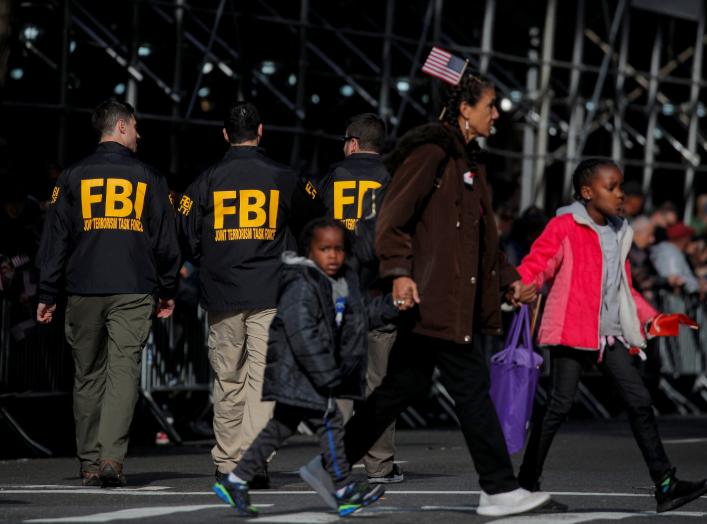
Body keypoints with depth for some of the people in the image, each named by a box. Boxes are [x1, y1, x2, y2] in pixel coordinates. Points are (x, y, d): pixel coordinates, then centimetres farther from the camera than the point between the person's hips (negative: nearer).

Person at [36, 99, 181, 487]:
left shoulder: (74, 177, 5)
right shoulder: (148, 178, 4)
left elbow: (55, 237, 4)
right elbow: (166, 240, 7)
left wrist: (47, 294, 8)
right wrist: (167, 291, 16)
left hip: (83, 292, 2)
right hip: (134, 293, -2)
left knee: (88, 375, 11)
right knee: (123, 371, -6)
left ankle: (89, 463, 13)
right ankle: (111, 457, -21)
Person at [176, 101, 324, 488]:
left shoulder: (207, 181, 1)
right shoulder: (283, 179, 0)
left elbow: (186, 238, 4)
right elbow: (314, 218, 14)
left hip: (222, 296, 2)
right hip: (271, 296, -2)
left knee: (227, 381, 11)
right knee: (263, 377, -5)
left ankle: (226, 463, 14)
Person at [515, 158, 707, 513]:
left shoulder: (618, 234, 18)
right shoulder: (564, 227, -5)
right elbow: (535, 264, -12)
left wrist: (651, 318, 21)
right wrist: (523, 289, -32)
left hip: (610, 334, 7)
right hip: (572, 330, -7)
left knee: (639, 401, 0)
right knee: (560, 404, -5)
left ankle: (665, 485, -1)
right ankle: (527, 482, 7)